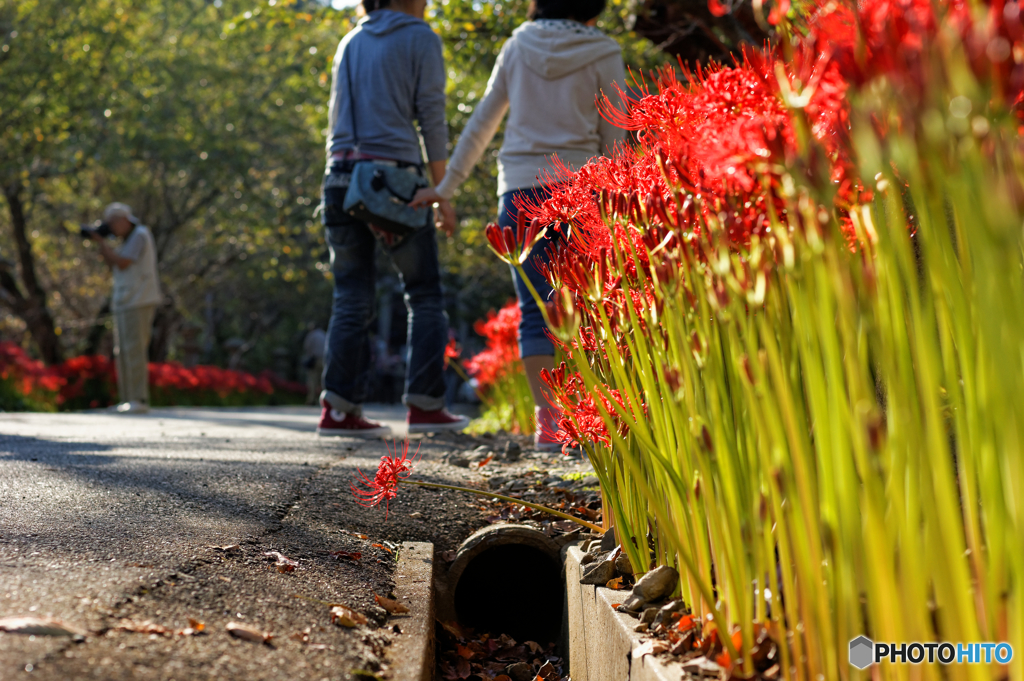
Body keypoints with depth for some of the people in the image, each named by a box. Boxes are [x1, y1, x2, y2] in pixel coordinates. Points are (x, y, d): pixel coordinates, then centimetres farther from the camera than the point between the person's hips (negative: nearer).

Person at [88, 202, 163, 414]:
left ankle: (139, 400, -12)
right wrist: (100, 243, 8)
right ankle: (127, 399, 10)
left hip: (139, 302, -9)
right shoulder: (128, 240, 21)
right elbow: (112, 266, 19)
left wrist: (101, 242, -7)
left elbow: (122, 263, -15)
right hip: (124, 303, 9)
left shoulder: (140, 235, -7)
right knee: (123, 352, 8)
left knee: (135, 350, -12)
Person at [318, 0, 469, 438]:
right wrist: (442, 193, -1)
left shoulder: (349, 43, 20)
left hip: (342, 176, 5)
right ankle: (425, 403, 0)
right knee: (424, 294, 4)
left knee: (352, 298, 5)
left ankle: (339, 409, -1)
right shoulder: (420, 39, 2)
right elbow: (431, 118, -3)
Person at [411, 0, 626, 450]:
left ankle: (548, 420, -7)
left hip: (521, 189, 2)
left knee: (535, 311, 3)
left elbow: (481, 124, 12)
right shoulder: (603, 54, 3)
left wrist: (447, 187, 16)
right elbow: (612, 140, 2)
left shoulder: (518, 47, 10)